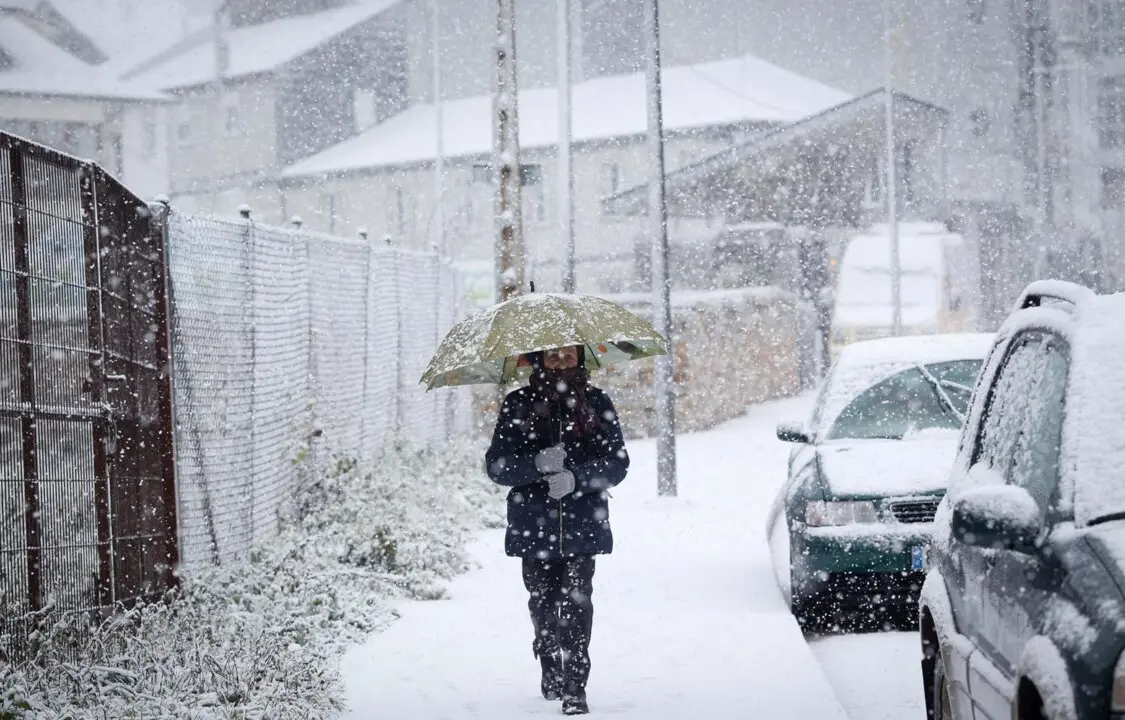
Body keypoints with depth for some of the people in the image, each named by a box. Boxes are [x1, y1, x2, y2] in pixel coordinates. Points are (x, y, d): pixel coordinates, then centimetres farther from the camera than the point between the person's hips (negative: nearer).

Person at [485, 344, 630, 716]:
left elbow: (617, 461, -1)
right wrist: (537, 464, -20)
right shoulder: (518, 405, 3)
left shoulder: (596, 403, 4)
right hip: (534, 525, 1)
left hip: (583, 522, -1)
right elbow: (497, 464, -1)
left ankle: (575, 685, -10)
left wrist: (576, 477, -18)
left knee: (577, 599, -11)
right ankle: (550, 670, 32)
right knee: (542, 600, 8)